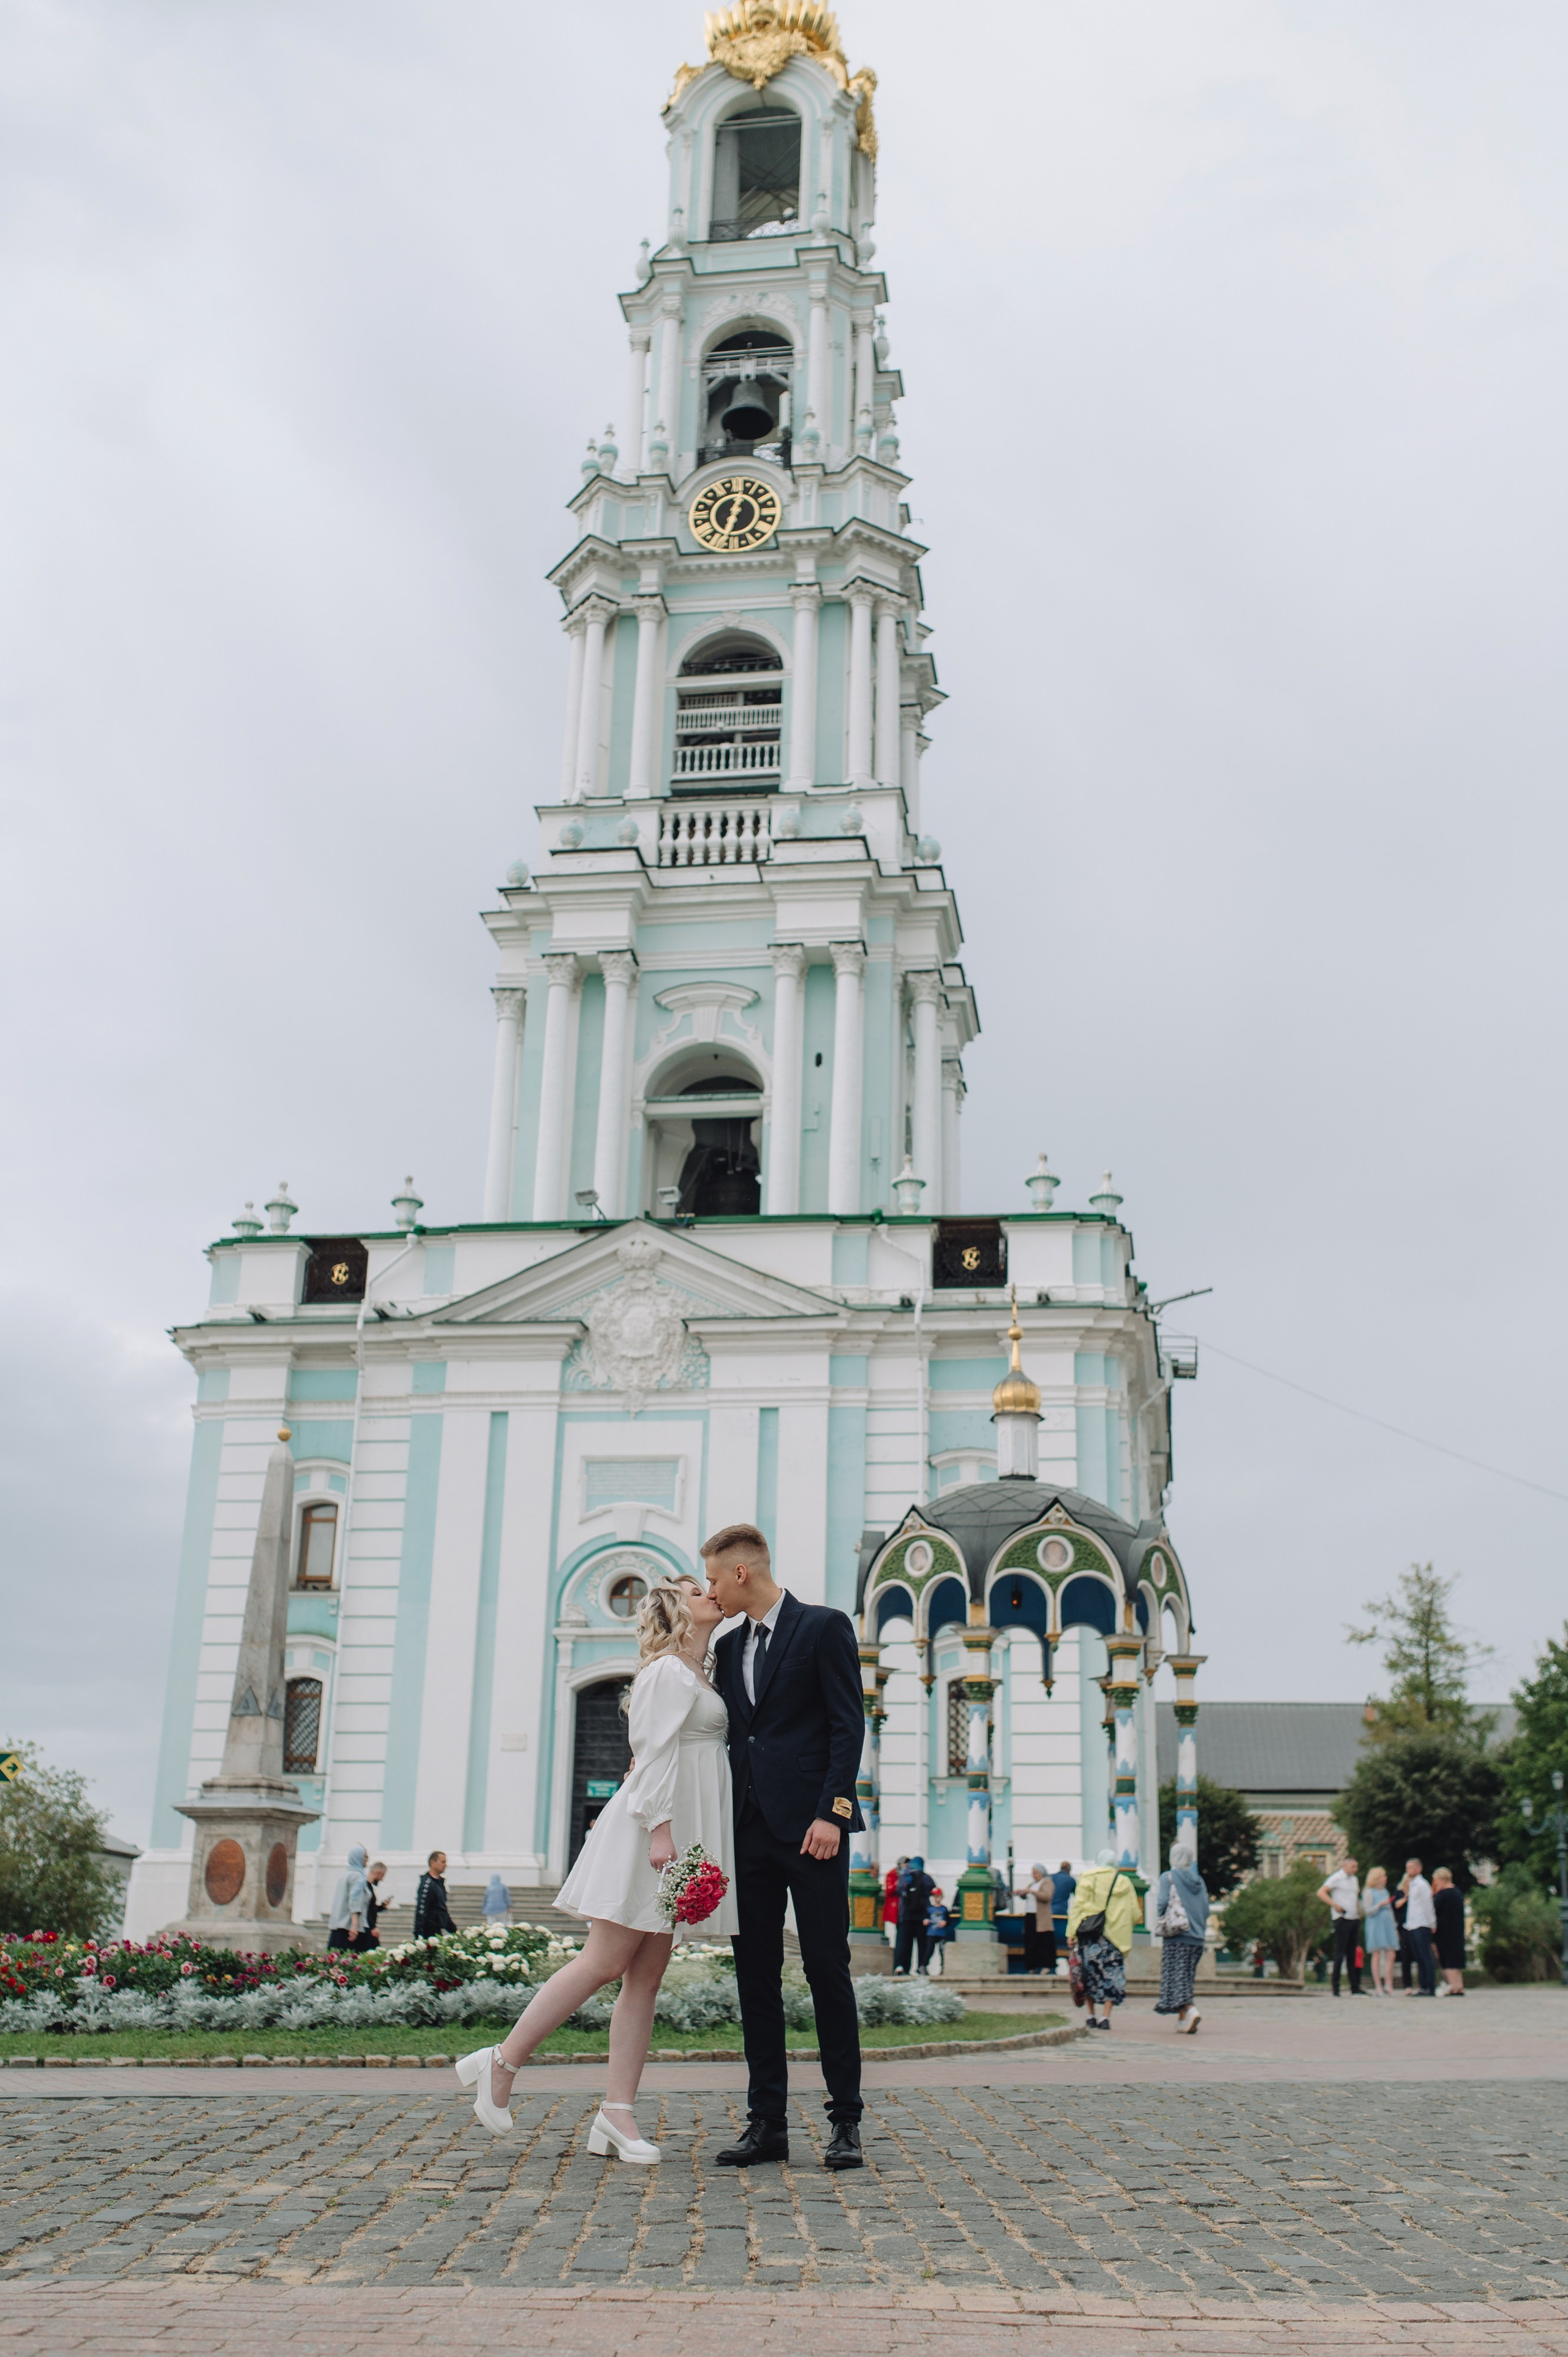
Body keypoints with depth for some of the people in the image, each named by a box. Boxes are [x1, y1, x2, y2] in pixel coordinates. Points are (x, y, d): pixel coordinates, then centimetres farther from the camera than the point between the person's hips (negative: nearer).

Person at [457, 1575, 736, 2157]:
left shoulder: (697, 1674, 22)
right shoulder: (669, 1672, -7)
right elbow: (657, 1752, -16)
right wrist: (660, 1826, -24)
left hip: (679, 1831, 9)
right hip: (655, 1829, -9)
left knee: (645, 1978, 4)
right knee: (604, 1963, -9)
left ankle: (617, 2115, 4)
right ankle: (502, 2062, 2)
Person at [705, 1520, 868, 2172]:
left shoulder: (824, 1627, -2)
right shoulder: (728, 1648, 17)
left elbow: (848, 1725, -7)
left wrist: (832, 1812, -15)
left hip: (810, 1824, -6)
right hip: (749, 1827, 6)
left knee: (827, 1968, -3)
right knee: (755, 1974, 5)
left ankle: (845, 2122, 5)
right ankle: (767, 2122, 12)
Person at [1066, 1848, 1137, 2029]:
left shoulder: (1088, 1879, 2)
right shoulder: (1125, 1883, 5)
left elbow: (1077, 1906, -4)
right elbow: (1134, 1914, 7)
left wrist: (1072, 1933, -4)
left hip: (1090, 1934, 0)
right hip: (1115, 1936, 0)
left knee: (1090, 1975, 10)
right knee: (1111, 1977, 4)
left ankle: (1091, 2017, 10)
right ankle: (1106, 2018, -6)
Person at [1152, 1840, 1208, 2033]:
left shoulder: (1168, 1877, -5)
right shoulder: (1198, 1880, 9)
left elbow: (1162, 1903, -14)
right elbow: (1206, 1910, 7)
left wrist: (1161, 1923, 1)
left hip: (1176, 1937, -5)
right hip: (1197, 1937, 5)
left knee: (1177, 1976, -5)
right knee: (1187, 1977, 13)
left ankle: (1190, 2010, -26)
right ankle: (1183, 2019, 14)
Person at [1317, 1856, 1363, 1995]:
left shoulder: (1354, 1880, 17)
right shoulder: (1336, 1878, -6)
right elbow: (1321, 1892, -14)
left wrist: (1360, 1911, 15)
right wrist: (1335, 1905, -21)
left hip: (1355, 1920, 7)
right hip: (1342, 1920, -7)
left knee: (1353, 1954, 8)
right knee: (1340, 1954, -6)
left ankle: (1355, 1989, 10)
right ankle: (1336, 1989, -2)